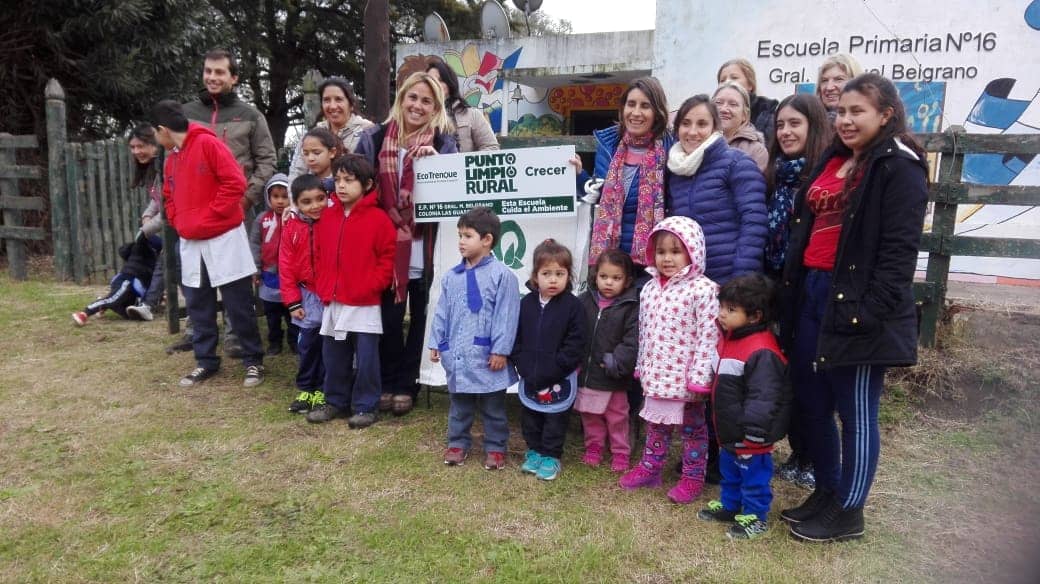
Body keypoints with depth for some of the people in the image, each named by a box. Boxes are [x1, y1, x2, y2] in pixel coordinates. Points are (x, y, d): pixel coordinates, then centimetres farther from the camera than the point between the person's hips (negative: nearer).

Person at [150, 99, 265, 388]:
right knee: (198, 306, 11)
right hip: (190, 243, 8)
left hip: (223, 238, -7)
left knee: (238, 305, 0)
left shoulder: (208, 144, -11)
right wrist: (177, 221, 7)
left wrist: (211, 215, -15)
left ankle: (253, 360, 11)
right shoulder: (171, 159, 14)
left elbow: (235, 183, -17)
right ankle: (206, 361, 22)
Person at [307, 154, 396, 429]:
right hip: (332, 303, 5)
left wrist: (369, 287, -13)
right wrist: (323, 288, 6)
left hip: (365, 304, -5)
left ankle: (365, 406, 15)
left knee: (366, 357, 2)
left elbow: (388, 260, -8)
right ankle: (335, 401, 29)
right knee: (333, 356, 14)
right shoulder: (327, 216, 8)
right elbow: (320, 256, 14)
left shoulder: (378, 219, -8)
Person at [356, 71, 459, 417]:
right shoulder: (374, 138, 4)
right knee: (389, 317, 7)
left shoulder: (443, 143, 1)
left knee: (421, 316, 8)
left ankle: (406, 385, 22)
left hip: (427, 247, 0)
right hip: (386, 244, 1)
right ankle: (389, 382, 24)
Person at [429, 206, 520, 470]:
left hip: (486, 356, -5)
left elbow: (505, 316, -14)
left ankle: (495, 447, 24)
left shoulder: (502, 275, -12)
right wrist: (436, 343, 8)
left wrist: (500, 351, -15)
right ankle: (458, 443, 32)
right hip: (456, 355, 5)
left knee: (492, 407, 11)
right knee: (458, 403, 18)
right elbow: (442, 312, 10)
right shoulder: (452, 276, 5)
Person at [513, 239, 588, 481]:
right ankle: (534, 450, 35)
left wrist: (549, 374, -17)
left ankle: (551, 456, 25)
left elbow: (574, 346, -15)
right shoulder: (526, 303, 0)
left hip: (559, 381, -4)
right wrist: (525, 369, -7)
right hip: (529, 378, 4)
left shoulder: (573, 306, -12)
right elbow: (516, 339, 3)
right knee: (529, 418, 17)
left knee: (555, 421, 10)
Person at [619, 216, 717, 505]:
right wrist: (642, 367, 15)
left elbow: (708, 337, -18)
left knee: (692, 426, 12)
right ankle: (650, 467, 35)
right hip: (656, 373, 6)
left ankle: (693, 476, 25)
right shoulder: (650, 289, 5)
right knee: (656, 422, 20)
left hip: (685, 376, -6)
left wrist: (699, 377, -19)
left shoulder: (703, 289, -16)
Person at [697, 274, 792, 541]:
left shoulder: (762, 352, -27)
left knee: (753, 477, 9)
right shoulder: (729, 338, 5)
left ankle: (754, 517, 24)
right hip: (730, 431, 10)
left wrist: (753, 431, -26)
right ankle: (729, 505, 41)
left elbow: (762, 397, -28)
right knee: (730, 472, 25)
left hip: (749, 438, -10)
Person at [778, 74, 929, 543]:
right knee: (810, 401, 15)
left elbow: (899, 251, -15)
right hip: (810, 295, 8)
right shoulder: (832, 162, 18)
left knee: (855, 412, 4)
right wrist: (790, 292, 15)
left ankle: (848, 513, 19)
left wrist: (869, 311, -21)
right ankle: (826, 492, 33)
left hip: (855, 306, -8)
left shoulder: (900, 169, -7)